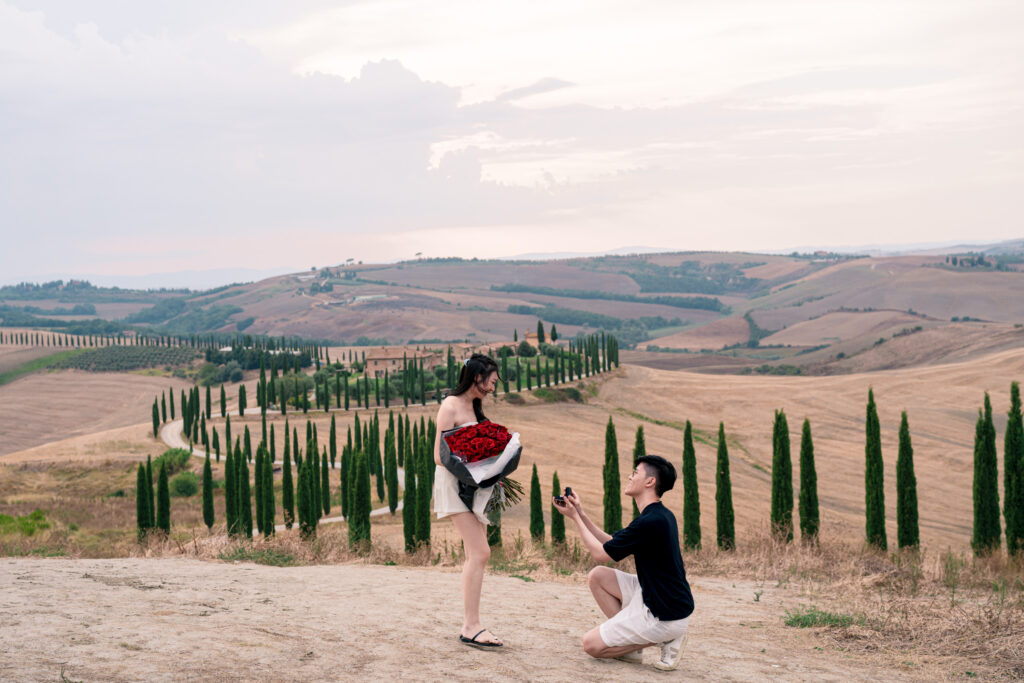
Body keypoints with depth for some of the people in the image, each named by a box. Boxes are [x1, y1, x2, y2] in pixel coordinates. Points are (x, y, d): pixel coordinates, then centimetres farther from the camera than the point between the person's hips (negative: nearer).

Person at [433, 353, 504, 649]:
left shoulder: (474, 407, 15)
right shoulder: (450, 406, -12)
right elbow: (440, 456, -15)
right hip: (454, 483, -9)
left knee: (476, 554, 8)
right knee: (480, 552, -15)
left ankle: (469, 625, 13)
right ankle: (471, 626, -12)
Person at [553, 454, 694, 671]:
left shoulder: (649, 522, -23)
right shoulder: (661, 516, 8)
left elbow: (601, 553, -12)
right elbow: (610, 543, 14)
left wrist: (575, 517, -2)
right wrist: (581, 513, 10)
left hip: (665, 616, -9)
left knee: (592, 644, -2)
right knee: (598, 576, 12)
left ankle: (664, 639, -1)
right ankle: (627, 641, 9)